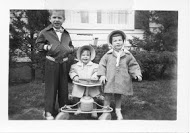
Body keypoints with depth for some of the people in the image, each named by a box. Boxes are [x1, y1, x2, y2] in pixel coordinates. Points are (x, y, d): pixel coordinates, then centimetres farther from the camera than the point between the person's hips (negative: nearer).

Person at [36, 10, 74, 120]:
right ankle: (49, 112, 12)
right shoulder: (45, 32, -2)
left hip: (64, 63, 4)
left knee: (64, 87, 12)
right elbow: (39, 44, 6)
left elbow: (71, 46, 21)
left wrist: (70, 49, -1)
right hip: (51, 63, -4)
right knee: (51, 88, 1)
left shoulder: (66, 34, 10)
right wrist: (46, 47, -13)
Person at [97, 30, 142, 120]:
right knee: (107, 95, 0)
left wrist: (137, 74, -5)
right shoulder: (108, 55, 1)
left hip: (122, 80, 1)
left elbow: (133, 65, 7)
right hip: (109, 79, -1)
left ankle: (118, 111, 31)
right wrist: (102, 75, -6)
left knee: (118, 95, 13)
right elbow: (102, 64, 4)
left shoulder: (127, 55, 3)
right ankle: (106, 111, 14)